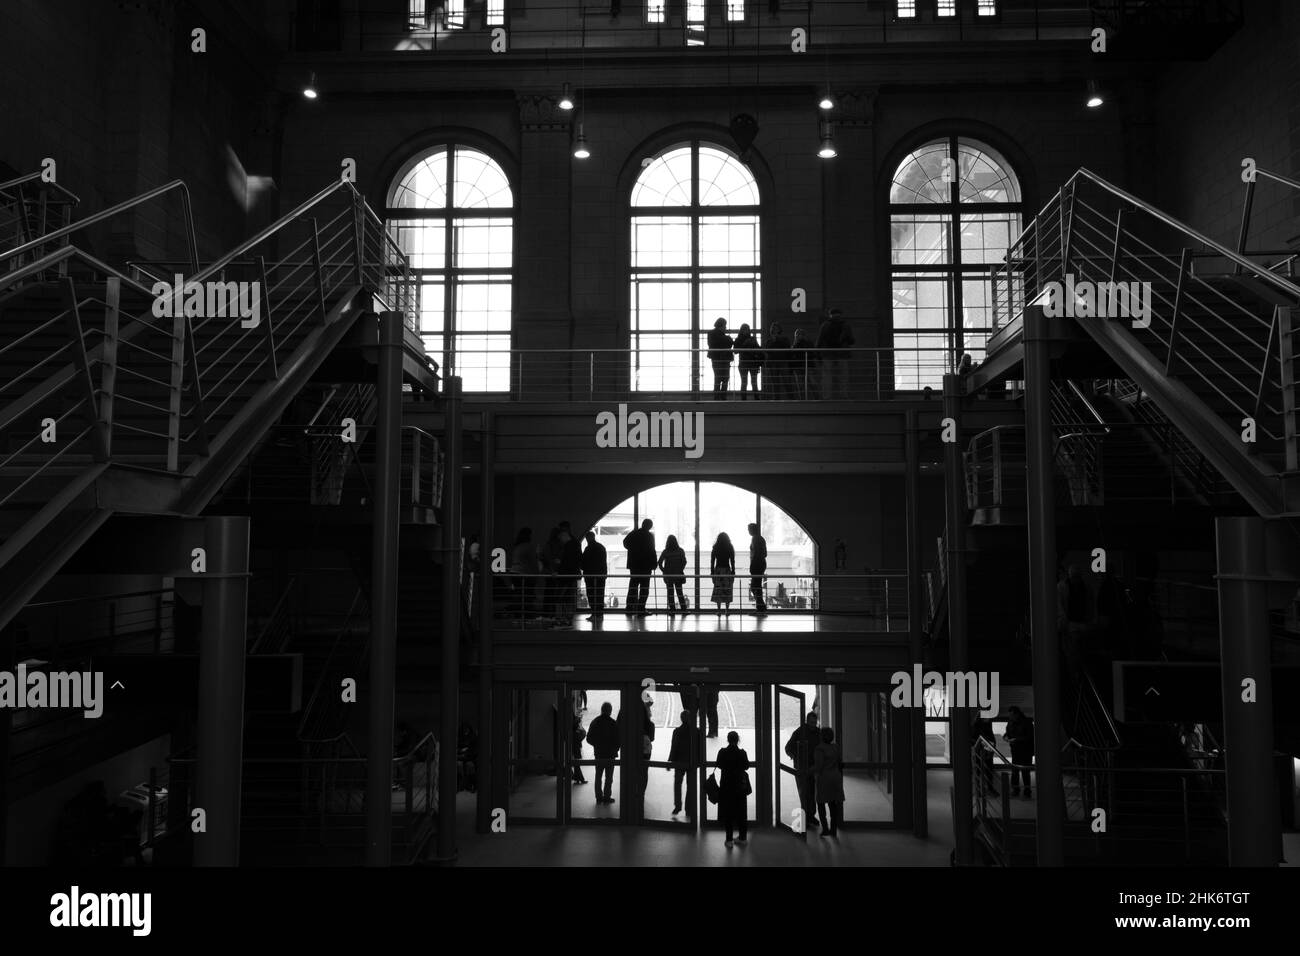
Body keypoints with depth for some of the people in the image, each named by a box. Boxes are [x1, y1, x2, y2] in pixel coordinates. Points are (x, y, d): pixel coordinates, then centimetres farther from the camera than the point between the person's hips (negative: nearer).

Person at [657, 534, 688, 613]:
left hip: (668, 575, -1)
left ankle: (672, 609, 6)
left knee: (670, 592, 7)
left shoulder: (665, 551, -4)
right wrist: (681, 569, 1)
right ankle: (683, 608, 10)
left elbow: (659, 562, -8)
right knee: (679, 592, 10)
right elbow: (684, 561, -10)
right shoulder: (680, 551, -3)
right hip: (678, 574, 1)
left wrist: (664, 571, 1)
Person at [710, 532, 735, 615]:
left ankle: (719, 610, -1)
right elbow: (732, 562, -1)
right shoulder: (730, 548, 0)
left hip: (717, 570, 0)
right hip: (727, 570, 0)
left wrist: (712, 573, 6)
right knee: (727, 591, 7)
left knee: (718, 590, 4)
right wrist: (733, 572, 6)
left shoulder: (715, 548, 1)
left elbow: (712, 561, 1)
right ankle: (727, 609, 6)